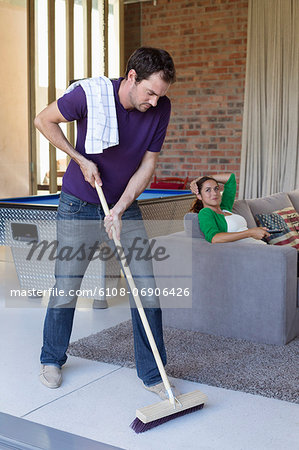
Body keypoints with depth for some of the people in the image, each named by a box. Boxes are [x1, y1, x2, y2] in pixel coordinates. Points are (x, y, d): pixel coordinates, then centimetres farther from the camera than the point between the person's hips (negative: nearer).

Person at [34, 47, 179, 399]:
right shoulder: (90, 95, -19)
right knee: (66, 288, 4)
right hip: (79, 207, -2)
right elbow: (44, 121, -4)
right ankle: (52, 360, 29)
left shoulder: (161, 109, -10)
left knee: (146, 288, -3)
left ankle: (152, 373, 11)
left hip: (125, 207, 3)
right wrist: (81, 160, -12)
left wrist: (119, 209, -15)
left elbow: (148, 164, -5)